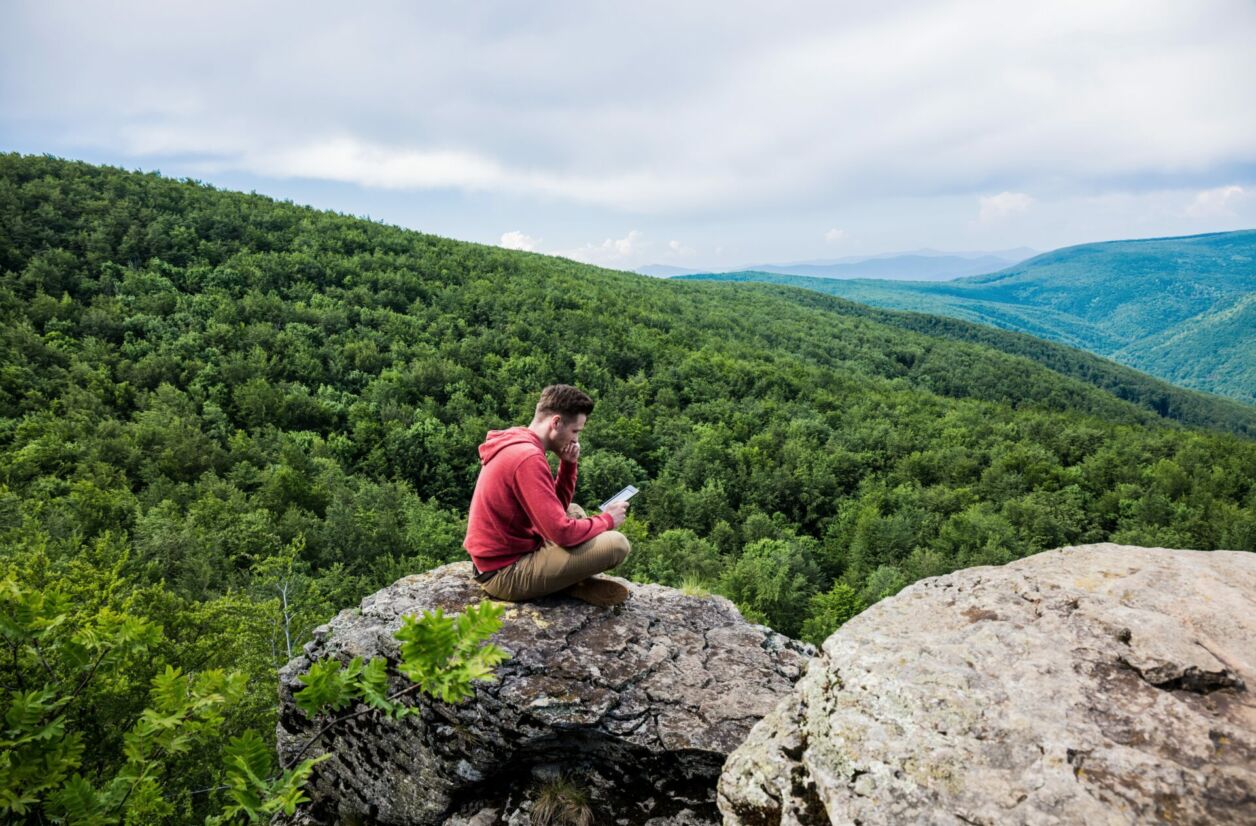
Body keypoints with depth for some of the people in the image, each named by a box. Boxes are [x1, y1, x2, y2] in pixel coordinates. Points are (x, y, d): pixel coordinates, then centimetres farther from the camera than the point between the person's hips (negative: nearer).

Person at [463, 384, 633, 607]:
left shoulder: (517, 446, 11)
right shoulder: (528, 457, -21)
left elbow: (558, 507, 16)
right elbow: (562, 533, -24)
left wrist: (568, 464, 2)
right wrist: (607, 520, -7)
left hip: (495, 558, 11)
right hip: (506, 574, -11)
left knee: (575, 512, 26)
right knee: (617, 544, -18)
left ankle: (577, 579, 5)